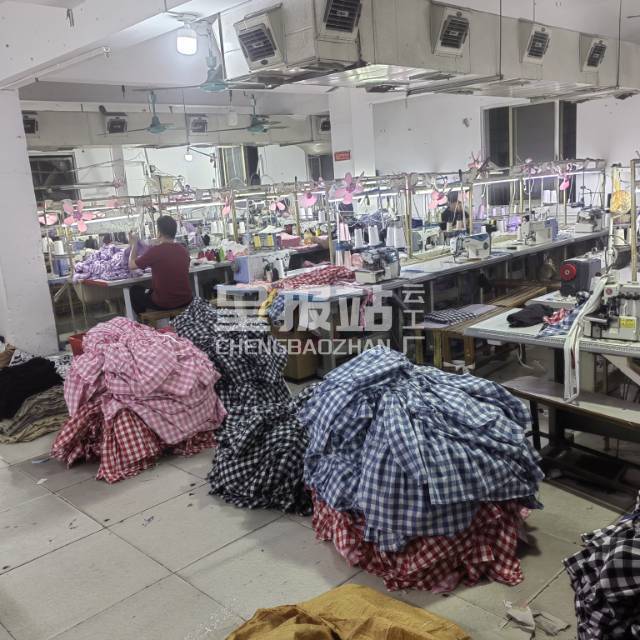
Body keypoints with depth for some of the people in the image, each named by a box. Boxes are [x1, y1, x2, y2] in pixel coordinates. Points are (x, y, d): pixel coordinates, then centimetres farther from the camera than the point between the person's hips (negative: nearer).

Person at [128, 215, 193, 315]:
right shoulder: (184, 250, -1)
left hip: (163, 304, -6)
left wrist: (134, 245, 11)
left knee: (135, 290, 23)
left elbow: (131, 265, -3)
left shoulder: (155, 251, -17)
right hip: (186, 301, 6)